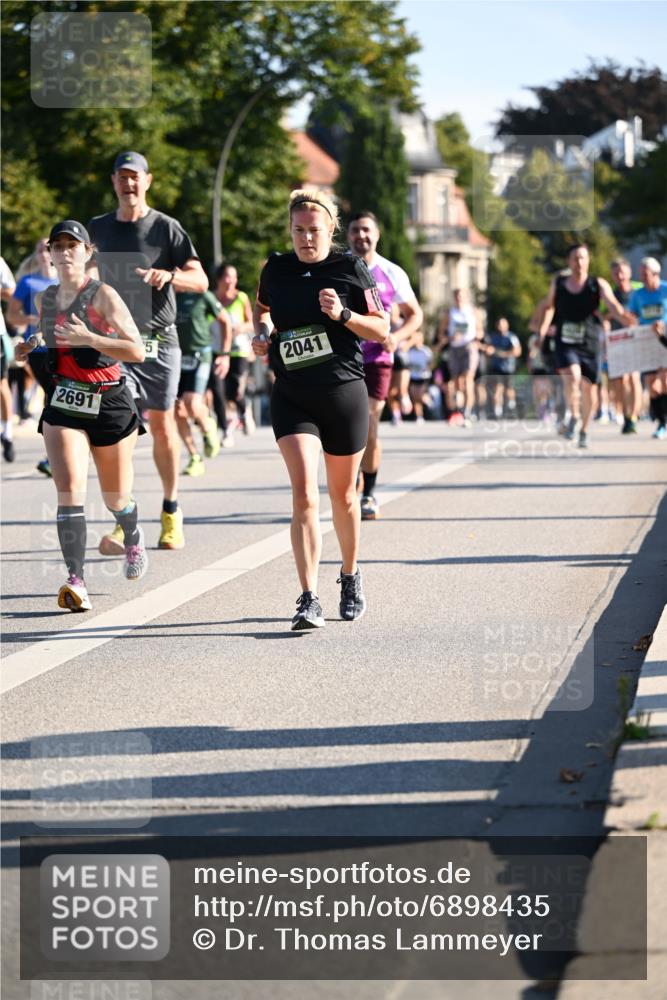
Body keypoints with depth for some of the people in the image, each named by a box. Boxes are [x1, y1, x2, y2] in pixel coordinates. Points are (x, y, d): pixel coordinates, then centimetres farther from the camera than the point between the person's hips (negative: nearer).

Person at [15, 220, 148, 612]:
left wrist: (87, 338, -29)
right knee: (70, 490, -17)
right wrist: (36, 342, 5)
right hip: (64, 404, 3)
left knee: (116, 499, 12)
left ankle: (133, 537, 47)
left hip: (110, 403, -3)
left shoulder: (103, 295, -11)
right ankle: (76, 580, -23)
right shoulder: (46, 299, 6)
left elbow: (137, 350, -19)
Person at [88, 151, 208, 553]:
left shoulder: (166, 228, 0)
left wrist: (168, 275, -25)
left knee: (162, 425, 7)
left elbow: (200, 281, -6)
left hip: (160, 341, -1)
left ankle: (171, 512, 24)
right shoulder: (97, 229, 10)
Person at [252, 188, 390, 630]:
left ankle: (351, 578, 38)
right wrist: (262, 333, 5)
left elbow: (382, 331, -2)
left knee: (343, 496, 13)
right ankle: (310, 600, -18)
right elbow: (262, 307, 26)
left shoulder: (351, 269, -3)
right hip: (292, 397, 1)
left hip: (345, 394, -1)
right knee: (304, 494, -16)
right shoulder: (276, 269, 4)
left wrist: (343, 315, -18)